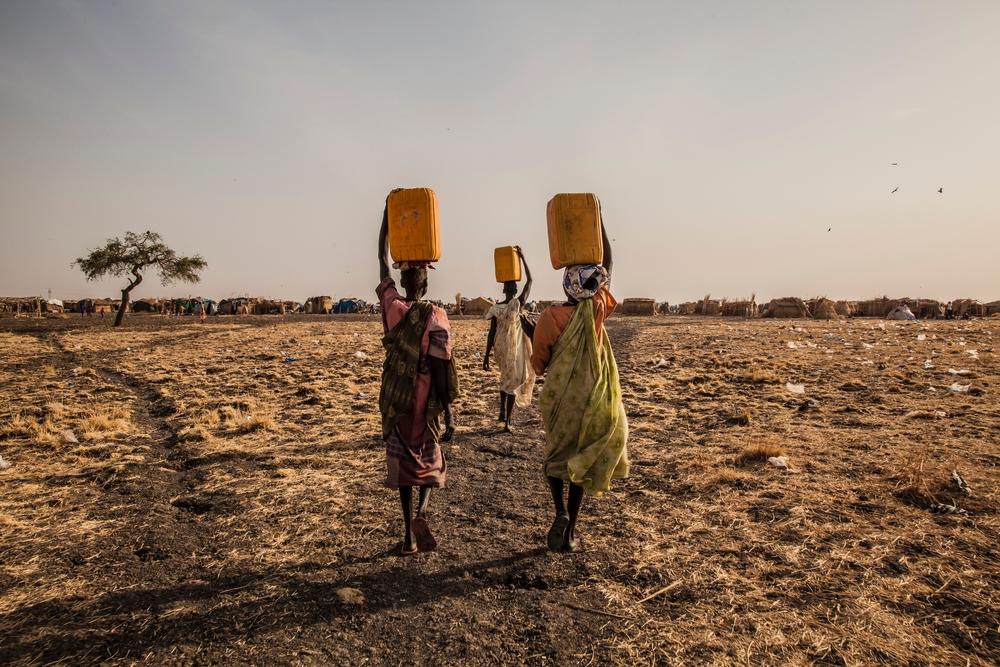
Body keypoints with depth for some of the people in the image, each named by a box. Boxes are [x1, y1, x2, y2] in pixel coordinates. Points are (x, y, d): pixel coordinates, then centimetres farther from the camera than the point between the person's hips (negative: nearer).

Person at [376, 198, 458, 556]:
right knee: (431, 463, 18)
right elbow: (442, 372, -14)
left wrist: (387, 216, 14)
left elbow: (382, 261, 9)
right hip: (425, 404, -2)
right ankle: (421, 514, -4)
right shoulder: (436, 317, -13)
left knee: (402, 465, 13)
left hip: (395, 402, 2)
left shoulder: (391, 307, -4)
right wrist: (448, 416, -9)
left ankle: (409, 533, 15)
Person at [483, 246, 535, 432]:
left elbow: (491, 333, -6)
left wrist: (486, 356, 1)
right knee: (513, 381, 6)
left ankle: (503, 411, 22)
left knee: (506, 376, 28)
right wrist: (522, 257, 1)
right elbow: (529, 280, -3)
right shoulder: (519, 304, -13)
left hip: (501, 349, 3)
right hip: (515, 349, -3)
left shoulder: (496, 308, -7)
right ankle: (507, 422, 7)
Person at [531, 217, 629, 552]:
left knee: (555, 454, 20)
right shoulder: (597, 307, -11)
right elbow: (607, 263, 2)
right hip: (590, 397, 1)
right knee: (580, 458, 12)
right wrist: (598, 222, 7)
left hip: (558, 397, -1)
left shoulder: (551, 317, -15)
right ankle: (569, 533, 17)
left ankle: (560, 512, 1)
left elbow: (538, 363, -6)